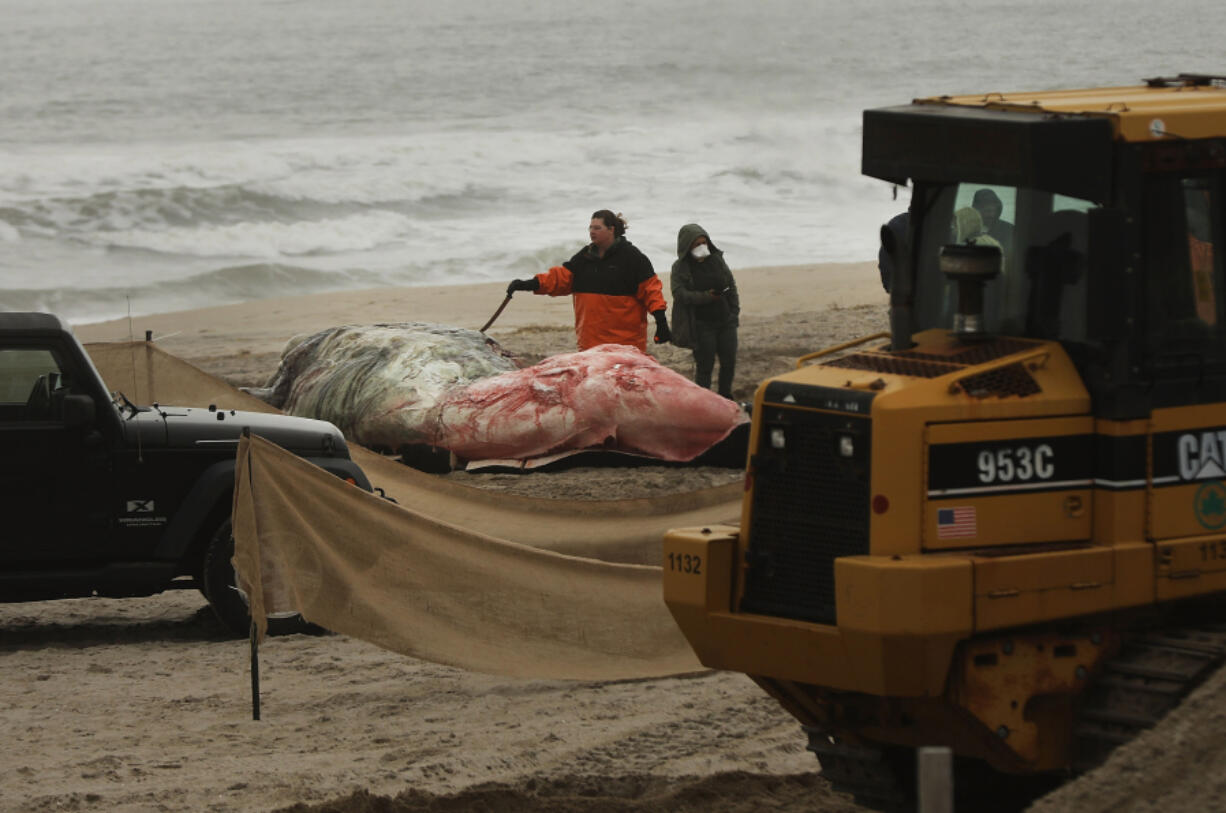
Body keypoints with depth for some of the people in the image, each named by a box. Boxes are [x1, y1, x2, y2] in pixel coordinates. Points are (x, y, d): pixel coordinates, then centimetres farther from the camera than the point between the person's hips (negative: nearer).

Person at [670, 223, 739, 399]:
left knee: (729, 362, 7)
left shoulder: (717, 260, 8)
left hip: (725, 320, 4)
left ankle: (725, 397, 26)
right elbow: (679, 293, -16)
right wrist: (705, 297, -27)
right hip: (701, 324, -4)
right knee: (705, 366, -2)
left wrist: (735, 313, 7)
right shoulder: (680, 267, -4)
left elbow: (731, 287, 13)